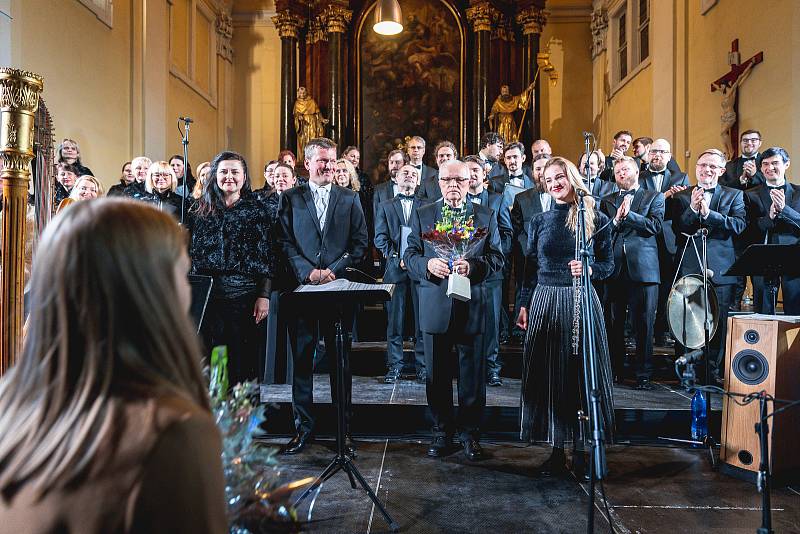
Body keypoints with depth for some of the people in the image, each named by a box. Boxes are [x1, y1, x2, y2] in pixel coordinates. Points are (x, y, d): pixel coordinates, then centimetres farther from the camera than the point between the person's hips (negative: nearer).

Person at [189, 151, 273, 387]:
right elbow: (188, 252, 13)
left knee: (245, 359, 1)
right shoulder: (200, 208, 12)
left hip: (244, 294, -2)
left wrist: (264, 296, -7)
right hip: (205, 294, 2)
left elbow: (267, 257, 0)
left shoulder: (255, 209, 4)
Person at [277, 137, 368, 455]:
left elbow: (360, 243, 4)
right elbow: (285, 243, 1)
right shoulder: (290, 199, 8)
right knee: (301, 359, 4)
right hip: (302, 287, 0)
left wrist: (334, 270, -10)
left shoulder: (350, 200, 10)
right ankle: (304, 427, 16)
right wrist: (308, 272, -13)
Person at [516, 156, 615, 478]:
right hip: (545, 301, 2)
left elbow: (609, 264, 4)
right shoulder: (539, 221, 9)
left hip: (582, 300, -2)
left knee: (582, 374, 1)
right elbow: (531, 267, 11)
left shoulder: (597, 219, 3)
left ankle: (581, 453, 13)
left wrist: (590, 269, -16)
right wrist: (524, 305, 7)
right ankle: (556, 452, 14)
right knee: (548, 377, 3)